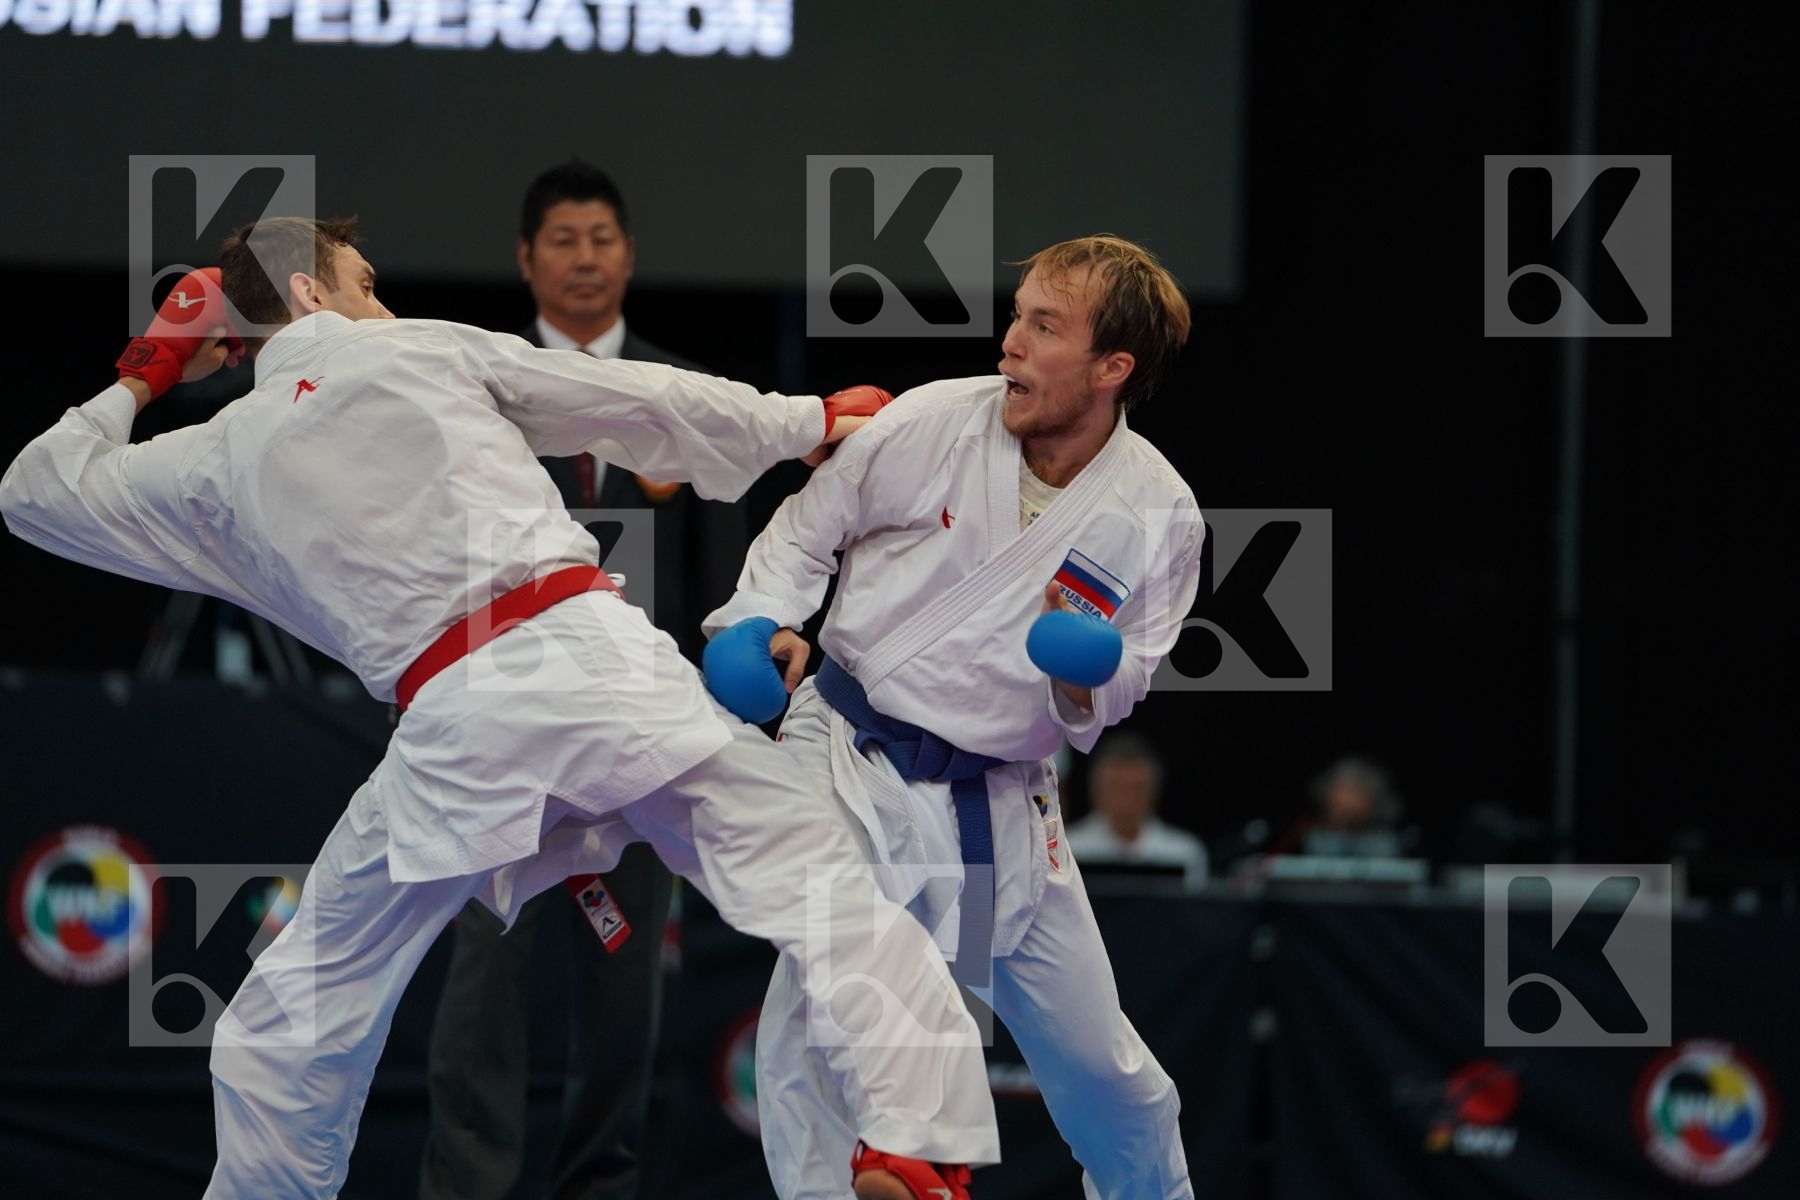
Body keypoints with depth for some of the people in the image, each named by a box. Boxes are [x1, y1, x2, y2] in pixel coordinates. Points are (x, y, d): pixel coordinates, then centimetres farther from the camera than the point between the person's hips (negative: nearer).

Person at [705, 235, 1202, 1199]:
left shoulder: (1157, 518, -10)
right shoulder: (931, 424, -13)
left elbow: (1122, 687, 0)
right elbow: (807, 525, 3)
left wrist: (1087, 684, -22)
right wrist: (767, 622, -13)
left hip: (1000, 800, 1)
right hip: (853, 755, -1)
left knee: (1097, 1064, 8)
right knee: (813, 1011, -20)